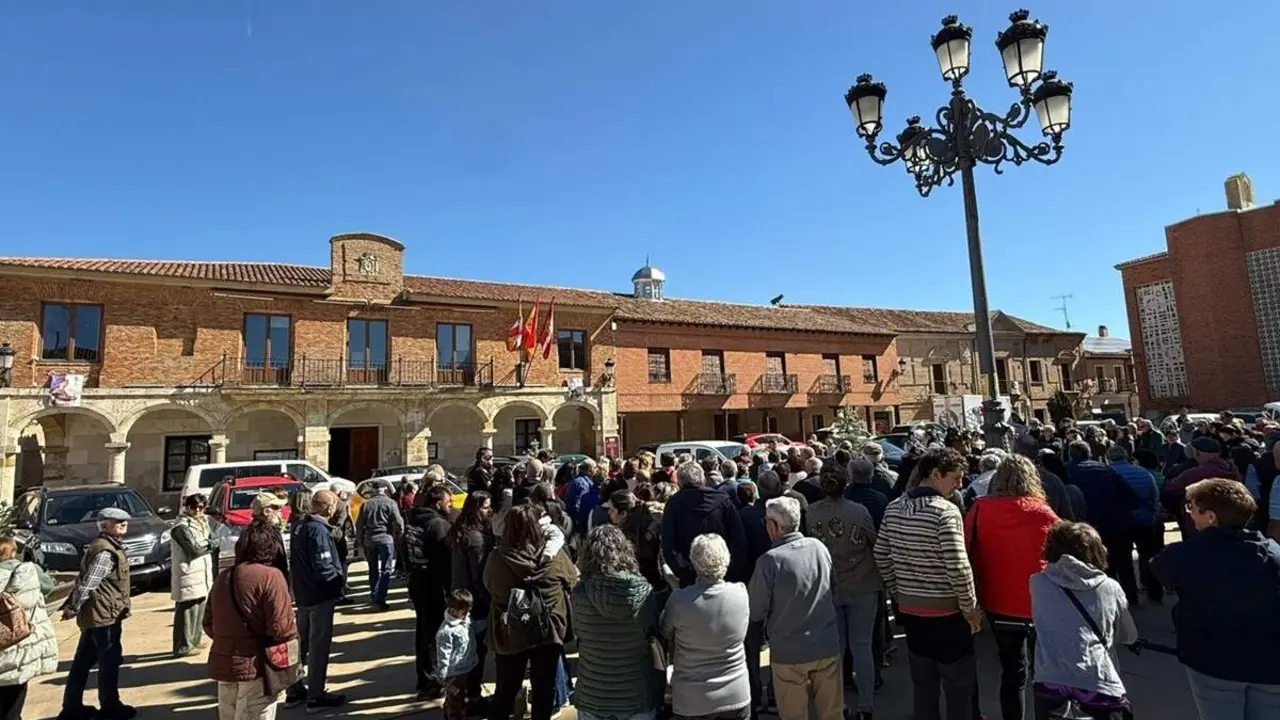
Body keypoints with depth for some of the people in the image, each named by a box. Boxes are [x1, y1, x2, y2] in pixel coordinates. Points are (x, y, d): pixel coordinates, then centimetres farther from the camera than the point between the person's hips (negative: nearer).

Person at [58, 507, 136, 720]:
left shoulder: (106, 546, 11)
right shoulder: (106, 552, -22)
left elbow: (84, 581, 16)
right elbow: (88, 584, -23)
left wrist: (71, 605, 14)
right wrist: (73, 608, -11)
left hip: (96, 614, 10)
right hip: (105, 614, -10)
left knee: (84, 661, 16)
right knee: (109, 661, 3)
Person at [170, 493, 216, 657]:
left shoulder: (202, 523, 15)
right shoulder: (181, 527, -14)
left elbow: (211, 542, 14)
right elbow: (195, 549, -19)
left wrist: (206, 544, -5)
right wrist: (209, 545, -5)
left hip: (201, 575, 9)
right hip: (188, 577, -9)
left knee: (200, 609, 16)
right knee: (187, 611, -4)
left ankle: (196, 639, 27)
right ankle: (183, 646, 2)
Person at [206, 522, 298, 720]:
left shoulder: (222, 578, 9)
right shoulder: (270, 576, -14)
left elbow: (208, 625, 14)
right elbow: (281, 627, -19)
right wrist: (293, 635, -1)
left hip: (222, 665, 7)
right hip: (255, 666, -7)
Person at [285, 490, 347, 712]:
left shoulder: (300, 527, 7)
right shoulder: (319, 530, -21)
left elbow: (297, 561, 14)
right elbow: (322, 566, -25)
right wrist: (340, 579, -10)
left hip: (302, 592, 9)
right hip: (320, 594, -9)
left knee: (301, 641, 19)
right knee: (318, 644, 1)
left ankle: (294, 690, 30)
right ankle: (316, 696, 9)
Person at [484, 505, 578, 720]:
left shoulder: (496, 557, -14)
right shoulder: (555, 555, -16)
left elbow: (488, 586, 5)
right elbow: (573, 581, 2)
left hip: (508, 634, 1)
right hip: (547, 633, -1)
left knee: (505, 690, 20)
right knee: (544, 690, 16)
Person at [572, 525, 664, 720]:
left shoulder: (580, 594, -17)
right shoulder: (644, 592, -16)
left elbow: (576, 633, -3)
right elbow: (658, 641, -6)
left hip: (592, 698, 0)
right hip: (639, 696, 0)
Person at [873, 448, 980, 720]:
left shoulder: (893, 508, 2)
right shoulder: (946, 511, -18)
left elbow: (881, 557, 7)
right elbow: (958, 567, -21)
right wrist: (970, 607, -7)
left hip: (910, 609, 6)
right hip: (946, 611, -6)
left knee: (923, 684, 18)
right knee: (961, 687, 11)